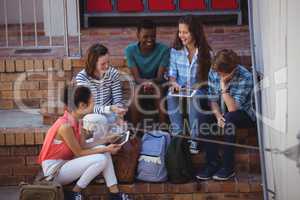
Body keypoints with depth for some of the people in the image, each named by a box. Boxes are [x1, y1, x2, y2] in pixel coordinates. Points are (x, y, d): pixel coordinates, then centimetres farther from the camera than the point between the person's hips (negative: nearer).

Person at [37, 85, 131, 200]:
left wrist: (106, 140, 1)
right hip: (55, 170, -9)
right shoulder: (65, 126, -26)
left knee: (102, 150, -1)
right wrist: (106, 149, -16)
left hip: (65, 163, 9)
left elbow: (83, 146, 6)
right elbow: (79, 153, -19)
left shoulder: (76, 120, 2)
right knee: (100, 159, -21)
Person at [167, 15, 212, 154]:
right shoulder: (175, 51, 5)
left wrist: (197, 85, -17)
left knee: (194, 98, -36)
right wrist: (173, 83, -16)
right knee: (171, 97, -33)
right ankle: (177, 135, -24)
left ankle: (194, 139, -28)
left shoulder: (205, 52, 0)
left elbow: (208, 76, 0)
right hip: (180, 89, 2)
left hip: (198, 90, -1)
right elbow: (172, 74, 5)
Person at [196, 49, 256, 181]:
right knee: (204, 117, -24)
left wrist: (224, 87, -34)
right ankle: (212, 163, -17)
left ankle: (228, 167, -26)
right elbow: (213, 99, -4)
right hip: (221, 112, 5)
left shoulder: (245, 77, -24)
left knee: (229, 118, -36)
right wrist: (218, 116, -21)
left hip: (244, 115, -5)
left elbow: (233, 108, -28)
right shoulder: (213, 72, -9)